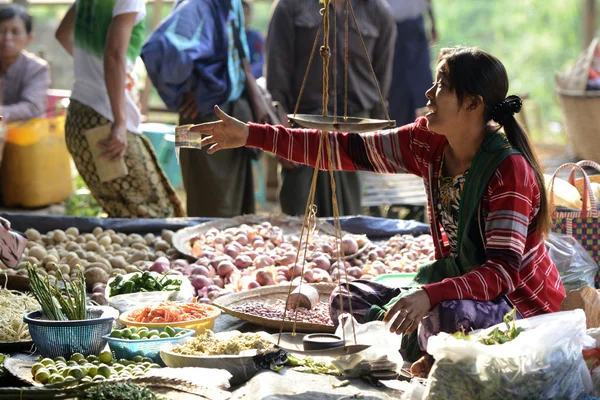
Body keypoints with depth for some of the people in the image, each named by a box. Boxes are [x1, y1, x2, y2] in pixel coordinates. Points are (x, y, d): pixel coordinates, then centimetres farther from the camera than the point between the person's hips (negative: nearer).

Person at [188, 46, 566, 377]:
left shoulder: (509, 170, -26)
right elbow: (348, 150, -4)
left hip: (522, 302, -7)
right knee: (348, 302, -1)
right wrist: (251, 135, -7)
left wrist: (429, 295, -47)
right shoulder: (430, 143, -6)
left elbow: (502, 271, -32)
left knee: (446, 317, -38)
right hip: (460, 283, 7)